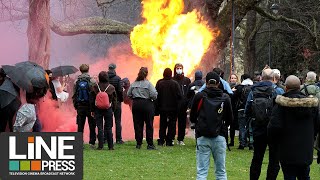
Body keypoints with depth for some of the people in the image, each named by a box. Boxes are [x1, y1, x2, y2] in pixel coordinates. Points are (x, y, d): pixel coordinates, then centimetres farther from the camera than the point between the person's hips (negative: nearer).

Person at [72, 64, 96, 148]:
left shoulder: (77, 82, 1)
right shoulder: (92, 81, -8)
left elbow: (74, 95, 6)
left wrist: (75, 105, 15)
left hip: (80, 106, 3)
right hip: (90, 106, -2)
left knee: (80, 126, 6)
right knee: (92, 125, 4)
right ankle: (92, 142, 1)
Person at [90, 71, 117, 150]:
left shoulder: (95, 87, -4)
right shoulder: (111, 87, -3)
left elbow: (92, 100, 1)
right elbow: (114, 100, 4)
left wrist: (92, 110, 9)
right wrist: (113, 108, 15)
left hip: (98, 109, -1)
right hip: (108, 110, 1)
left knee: (100, 128, 2)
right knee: (108, 128, 6)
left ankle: (100, 146, -1)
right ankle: (110, 146, 7)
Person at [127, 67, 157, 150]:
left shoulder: (133, 84, 2)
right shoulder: (148, 84, -11)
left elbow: (128, 94, 5)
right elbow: (153, 95, -16)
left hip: (136, 104, 4)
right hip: (147, 104, -4)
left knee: (137, 125, 8)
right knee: (149, 125, 2)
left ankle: (138, 143, 9)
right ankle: (150, 144, 2)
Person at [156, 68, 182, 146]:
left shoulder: (159, 83, -6)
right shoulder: (174, 83, -12)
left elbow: (156, 95, -4)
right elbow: (179, 96, -13)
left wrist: (158, 105, 5)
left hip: (162, 107, 3)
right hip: (173, 108, -3)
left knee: (162, 125, 14)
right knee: (171, 125, 5)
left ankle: (161, 140, 10)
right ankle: (169, 141, 2)